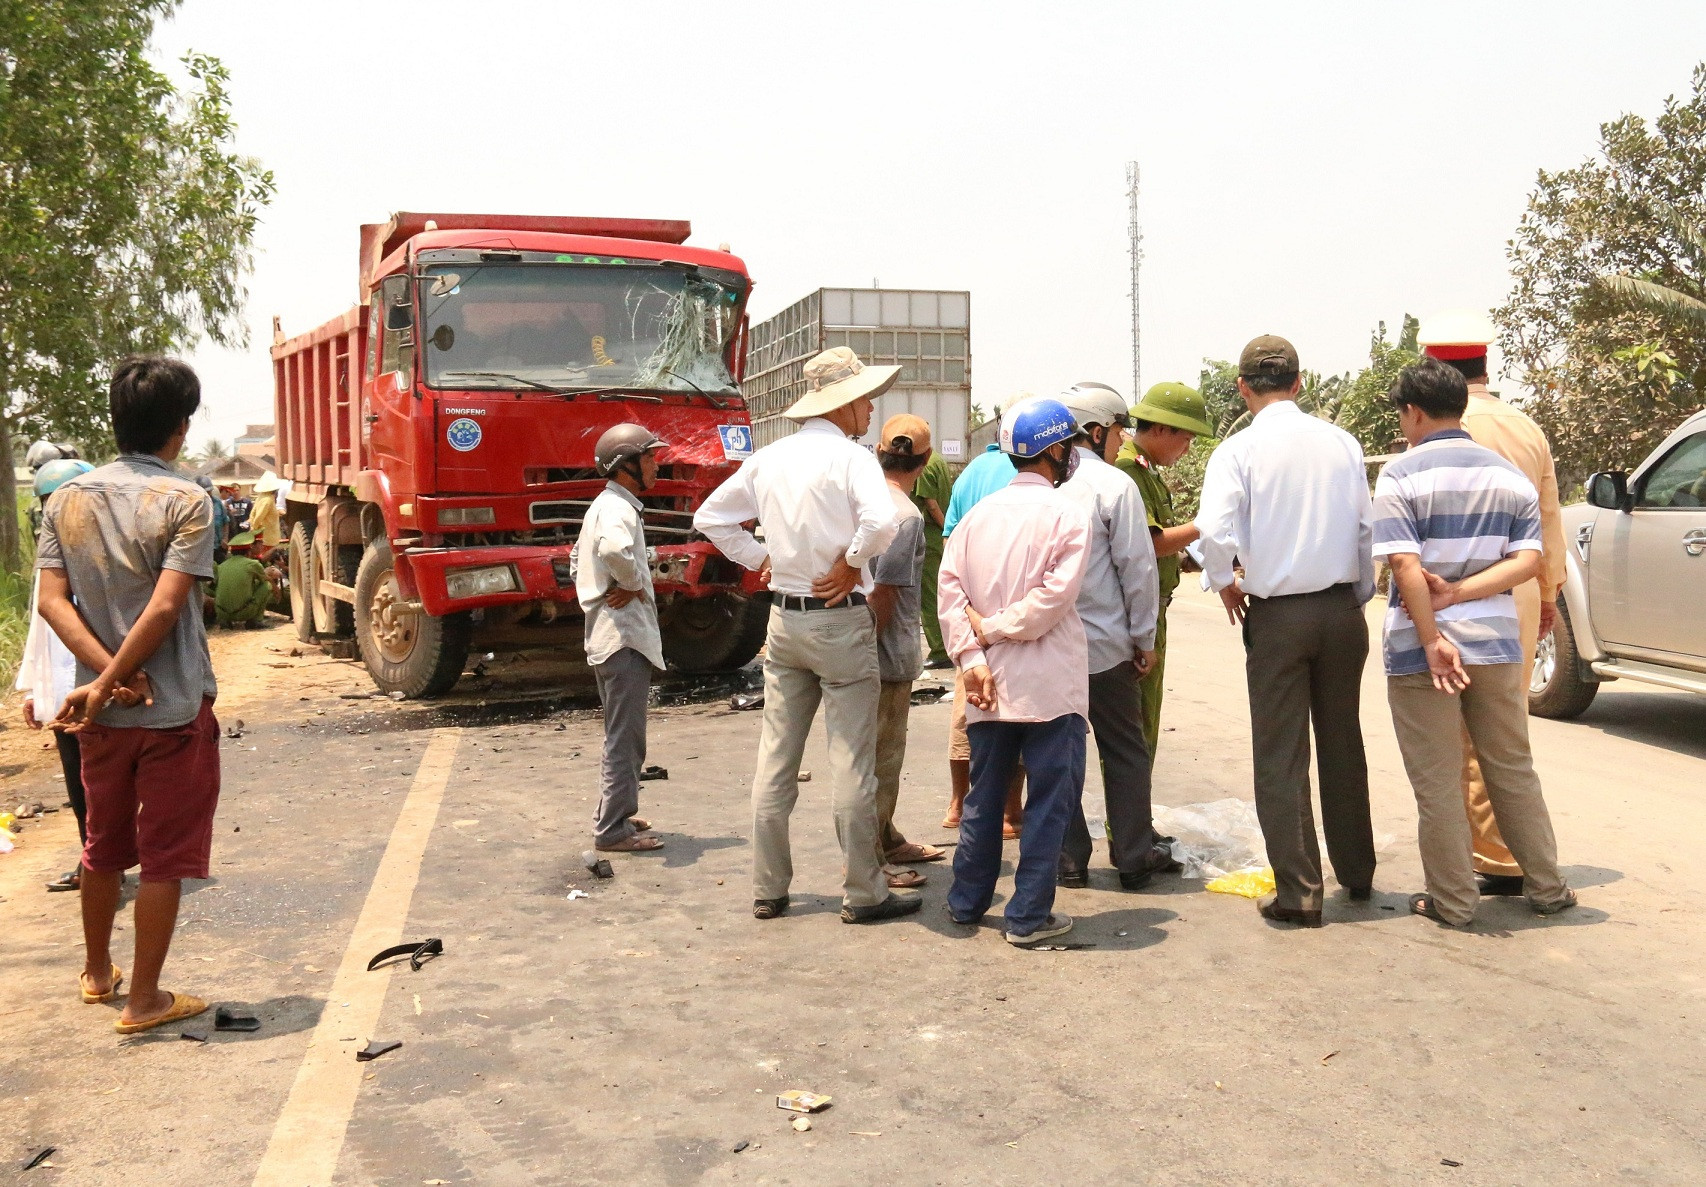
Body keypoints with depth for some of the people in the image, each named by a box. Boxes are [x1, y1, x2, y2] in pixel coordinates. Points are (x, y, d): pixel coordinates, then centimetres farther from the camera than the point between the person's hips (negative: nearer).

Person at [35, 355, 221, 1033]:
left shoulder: (68, 500, 3)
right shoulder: (186, 502, -13)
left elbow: (52, 601, -4)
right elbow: (165, 608, -21)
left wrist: (107, 674, -11)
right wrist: (105, 686, -14)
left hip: (105, 712, 6)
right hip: (176, 710, -5)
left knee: (104, 845, 22)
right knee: (164, 858, 5)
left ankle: (97, 972, 39)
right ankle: (144, 1000, 13)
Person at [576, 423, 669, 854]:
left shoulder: (605, 505, 17)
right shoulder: (618, 508, -16)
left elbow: (580, 557, 29)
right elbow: (614, 549, -39)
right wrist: (635, 584, -22)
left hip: (607, 635, 11)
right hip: (625, 636, -11)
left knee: (622, 735, 19)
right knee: (625, 738, -5)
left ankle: (614, 814, 29)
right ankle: (613, 829, 0)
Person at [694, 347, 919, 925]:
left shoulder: (768, 459, 8)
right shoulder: (850, 457, -12)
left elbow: (709, 517, 15)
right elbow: (880, 521, -29)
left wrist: (761, 559, 12)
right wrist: (851, 563, -13)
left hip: (783, 619, 7)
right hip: (841, 622, -6)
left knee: (775, 761, 10)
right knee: (852, 763, 0)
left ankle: (768, 889, 17)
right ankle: (863, 893, 8)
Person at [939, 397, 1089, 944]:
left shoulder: (978, 513, 8)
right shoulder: (1067, 513, -7)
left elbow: (949, 589, -1)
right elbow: (1054, 596, -16)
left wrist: (972, 655, -6)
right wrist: (993, 630, -8)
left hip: (990, 683, 6)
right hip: (1049, 684, -5)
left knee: (985, 793, 17)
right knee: (1050, 797, 4)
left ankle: (967, 901, 26)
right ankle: (1030, 915, 7)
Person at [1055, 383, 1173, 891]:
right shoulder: (1114, 485, -10)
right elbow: (1137, 565, -10)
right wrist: (1144, 637, 0)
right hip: (1105, 644, -3)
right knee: (1125, 753, 10)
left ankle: (1068, 858, 15)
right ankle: (1134, 857, 16)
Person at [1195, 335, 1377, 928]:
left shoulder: (1238, 450, -8)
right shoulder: (1341, 442, 3)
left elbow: (1214, 532, -20)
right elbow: (1368, 527, 5)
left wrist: (1225, 583, -1)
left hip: (1277, 614, -4)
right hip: (1342, 611, 4)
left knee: (1281, 757, 4)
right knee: (1343, 744, 17)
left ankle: (1298, 891, 5)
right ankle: (1356, 873, 29)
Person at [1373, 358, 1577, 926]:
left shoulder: (1401, 475, -8)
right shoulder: (1510, 474, 8)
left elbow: (1406, 564, -18)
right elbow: (1527, 560, -3)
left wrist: (1433, 641, -18)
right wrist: (1458, 593, -10)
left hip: (1420, 645, -5)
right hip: (1496, 641, 5)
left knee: (1437, 782, 4)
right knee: (1513, 769, 17)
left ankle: (1453, 900, 10)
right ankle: (1546, 886, 24)